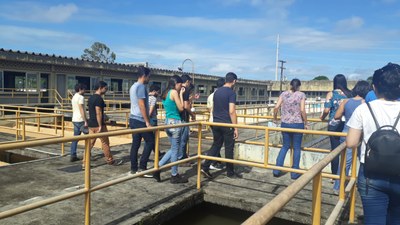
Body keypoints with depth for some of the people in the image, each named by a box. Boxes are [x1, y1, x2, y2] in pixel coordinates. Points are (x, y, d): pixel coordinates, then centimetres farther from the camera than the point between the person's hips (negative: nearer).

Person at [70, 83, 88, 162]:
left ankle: (73, 156, 10)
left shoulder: (73, 97, 16)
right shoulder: (80, 97, -14)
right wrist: (85, 121, -20)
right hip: (81, 120, -9)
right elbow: (82, 110, -20)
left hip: (75, 120, 9)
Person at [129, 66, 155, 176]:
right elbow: (142, 106, -19)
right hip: (140, 120, -10)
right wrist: (147, 122, -18)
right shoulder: (141, 86, -14)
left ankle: (133, 169, 14)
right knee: (150, 141, -1)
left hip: (133, 119, 10)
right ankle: (142, 167, -1)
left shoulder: (133, 86, 16)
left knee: (135, 144, 10)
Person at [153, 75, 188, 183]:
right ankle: (174, 176, 13)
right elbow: (181, 108, -10)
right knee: (175, 150, 3)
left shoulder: (166, 93, 14)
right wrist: (181, 94, -2)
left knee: (173, 149, 19)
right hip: (175, 122, -9)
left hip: (168, 122, 9)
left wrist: (179, 93, 15)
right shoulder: (174, 92, -12)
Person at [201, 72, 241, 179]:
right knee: (229, 148, 4)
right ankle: (230, 172, 15)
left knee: (216, 145, 14)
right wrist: (236, 128, -15)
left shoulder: (217, 92, 11)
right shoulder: (231, 93, -12)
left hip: (216, 123, 7)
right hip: (227, 125, -7)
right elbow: (231, 111, -18)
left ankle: (205, 166, 5)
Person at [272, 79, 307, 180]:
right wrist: (306, 123, -2)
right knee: (297, 148, 9)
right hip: (297, 124, -3)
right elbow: (302, 110, -11)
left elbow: (276, 107, -3)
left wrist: (275, 119, 11)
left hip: (285, 123, 3)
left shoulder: (283, 94, 3)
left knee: (285, 146, 16)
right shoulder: (301, 95, -4)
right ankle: (294, 173, 14)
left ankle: (277, 170, 11)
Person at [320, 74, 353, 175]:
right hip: (347, 125, 2)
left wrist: (322, 117, 10)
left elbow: (326, 110, -10)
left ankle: (335, 175, 14)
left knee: (335, 150, 6)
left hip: (334, 125, -2)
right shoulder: (350, 94, 2)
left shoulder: (331, 94, -4)